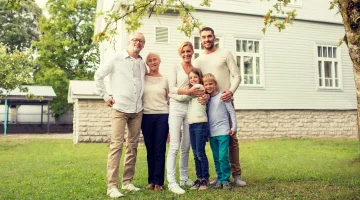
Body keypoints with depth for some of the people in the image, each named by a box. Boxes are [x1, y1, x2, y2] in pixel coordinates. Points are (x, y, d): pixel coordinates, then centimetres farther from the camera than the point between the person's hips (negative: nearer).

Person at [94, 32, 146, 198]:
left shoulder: (143, 64, 13)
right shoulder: (117, 59, 0)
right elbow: (98, 75, 2)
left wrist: (143, 98, 11)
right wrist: (106, 96, -2)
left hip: (137, 110, 5)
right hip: (120, 108, -5)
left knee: (133, 146, 8)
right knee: (116, 145, -9)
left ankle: (127, 181, 18)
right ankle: (112, 186, -6)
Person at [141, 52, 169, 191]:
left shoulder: (165, 80, 7)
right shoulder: (142, 78, 7)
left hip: (162, 116, -1)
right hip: (146, 116, 1)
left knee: (160, 150, 0)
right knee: (150, 150, 6)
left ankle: (158, 182, 6)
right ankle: (151, 181, 15)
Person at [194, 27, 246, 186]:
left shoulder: (225, 54, 5)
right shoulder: (198, 61, 14)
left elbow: (237, 76, 0)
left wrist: (231, 91, -18)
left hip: (225, 101, -3)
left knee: (231, 138, -5)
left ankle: (236, 174, 2)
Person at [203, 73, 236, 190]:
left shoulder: (222, 96, -3)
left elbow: (231, 111, -2)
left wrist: (234, 127, -4)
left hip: (223, 132, -5)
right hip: (212, 133, 5)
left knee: (223, 157, -10)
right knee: (216, 158, 9)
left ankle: (225, 180, 1)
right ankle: (220, 178, 18)